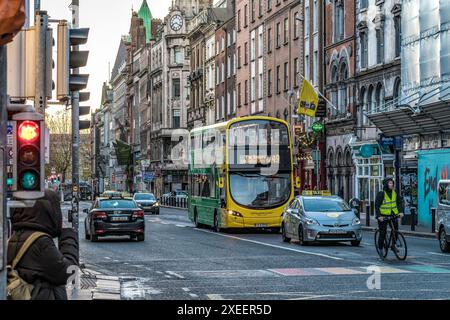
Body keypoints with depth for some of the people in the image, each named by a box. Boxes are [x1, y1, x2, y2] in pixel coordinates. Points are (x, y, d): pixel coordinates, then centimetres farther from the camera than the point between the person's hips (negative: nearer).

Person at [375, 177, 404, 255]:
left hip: (393, 215, 4)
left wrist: (401, 211, -8)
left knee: (395, 230, -9)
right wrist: (378, 216, -23)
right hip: (383, 216, -4)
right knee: (383, 233, -3)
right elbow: (377, 205, -12)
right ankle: (380, 249, 11)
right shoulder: (381, 194, -10)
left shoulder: (395, 193, 4)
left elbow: (400, 202, 7)